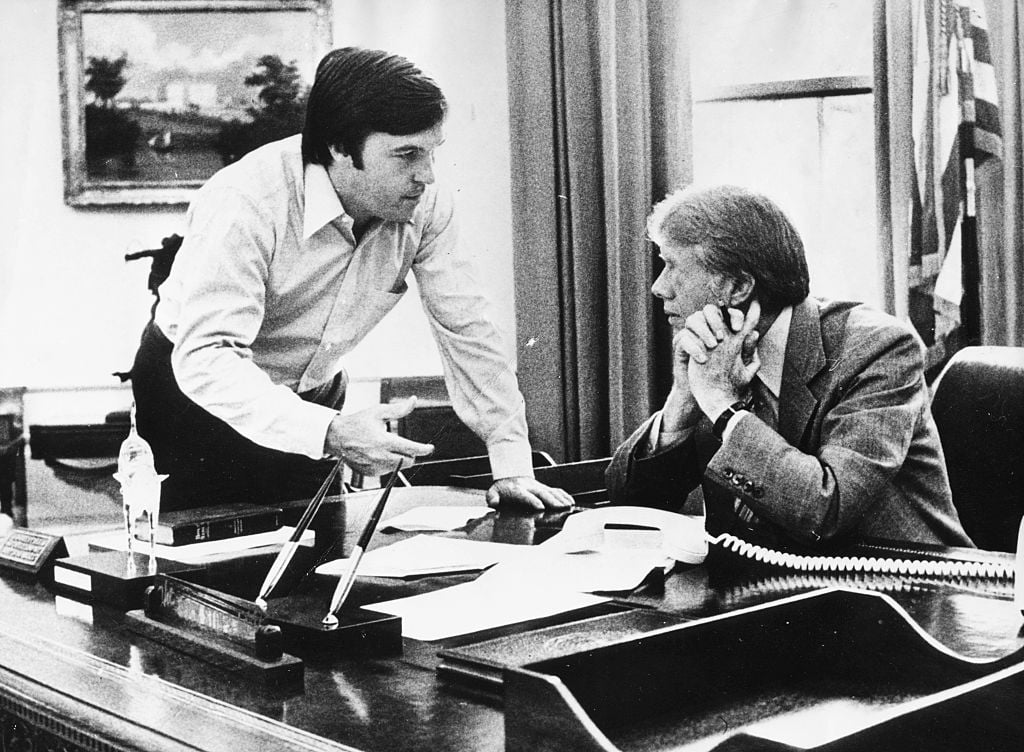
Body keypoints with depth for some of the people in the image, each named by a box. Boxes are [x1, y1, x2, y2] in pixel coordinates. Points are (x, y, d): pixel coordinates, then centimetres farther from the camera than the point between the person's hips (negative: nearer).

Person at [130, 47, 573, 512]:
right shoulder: (248, 203, -32)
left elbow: (468, 332, -10)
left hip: (315, 397, 5)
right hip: (200, 395, -4)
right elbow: (205, 357, -39)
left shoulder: (426, 204, -16)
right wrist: (331, 433, -52)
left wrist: (511, 466, -16)